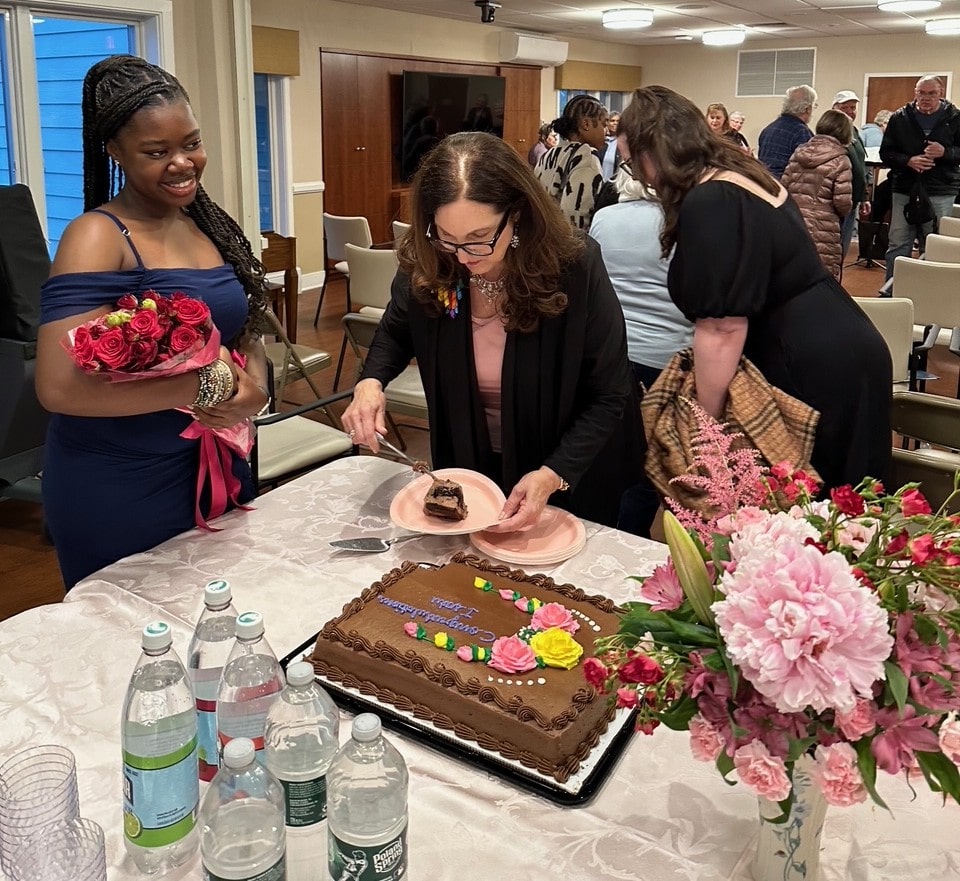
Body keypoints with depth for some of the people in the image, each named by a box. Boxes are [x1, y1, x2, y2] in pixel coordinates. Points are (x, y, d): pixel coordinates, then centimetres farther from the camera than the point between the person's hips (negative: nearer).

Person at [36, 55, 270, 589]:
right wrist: (208, 384, -24)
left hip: (219, 472, 6)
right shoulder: (99, 238, -18)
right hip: (120, 495, -6)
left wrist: (255, 382, -12)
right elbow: (61, 387, -28)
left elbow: (246, 330, 11)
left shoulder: (210, 224, 2)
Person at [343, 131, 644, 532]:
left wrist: (553, 475, -33)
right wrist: (370, 382, -17)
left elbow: (608, 398, -20)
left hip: (571, 475, -3)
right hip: (469, 469, 3)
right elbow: (395, 332, 5)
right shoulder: (424, 267, -18)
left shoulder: (576, 267, -27)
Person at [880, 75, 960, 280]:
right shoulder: (900, 118, 5)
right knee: (898, 246, 5)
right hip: (904, 191, 1)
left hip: (941, 194, -1)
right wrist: (908, 161, -13)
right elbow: (886, 153, 5)